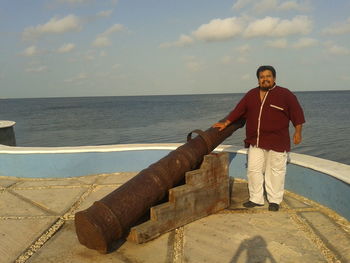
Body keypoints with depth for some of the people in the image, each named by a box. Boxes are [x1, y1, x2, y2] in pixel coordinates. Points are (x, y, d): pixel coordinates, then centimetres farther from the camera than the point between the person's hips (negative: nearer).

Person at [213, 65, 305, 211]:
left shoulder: (285, 94, -1)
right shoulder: (251, 95, 10)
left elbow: (297, 113, 1)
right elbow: (238, 110, 14)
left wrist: (298, 132, -2)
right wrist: (226, 123, 13)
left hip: (276, 143, -4)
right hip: (255, 142, 4)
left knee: (275, 171, 2)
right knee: (253, 169, 5)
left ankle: (274, 200, 16)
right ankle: (256, 199, 18)